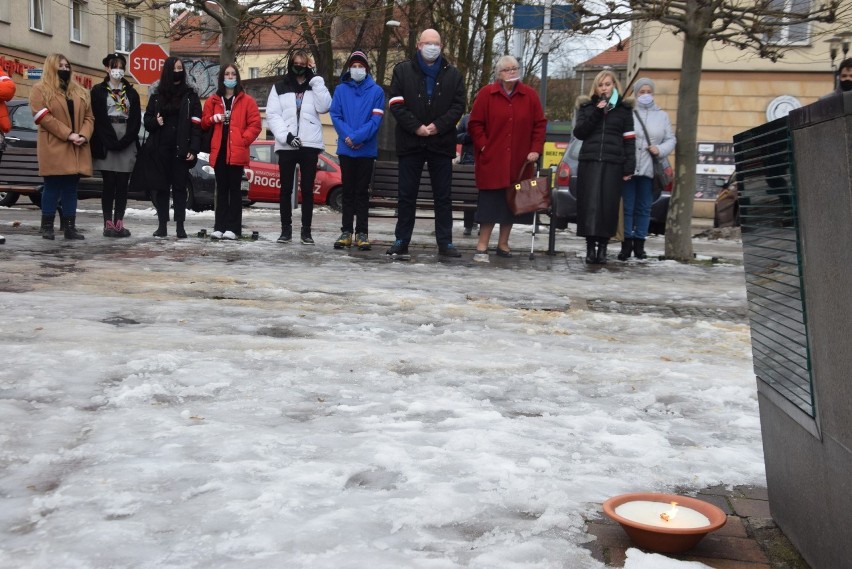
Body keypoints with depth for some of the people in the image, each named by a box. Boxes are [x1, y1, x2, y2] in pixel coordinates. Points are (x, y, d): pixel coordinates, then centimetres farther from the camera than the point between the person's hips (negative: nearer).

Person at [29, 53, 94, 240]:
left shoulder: (80, 92, 18)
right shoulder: (40, 89, 1)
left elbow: (89, 117, 12)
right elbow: (43, 116, -11)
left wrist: (84, 136, -8)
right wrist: (68, 134, -17)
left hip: (77, 149, 5)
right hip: (53, 148, -5)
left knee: (71, 188, 6)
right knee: (52, 187, -3)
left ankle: (70, 227, 8)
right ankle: (47, 226, 4)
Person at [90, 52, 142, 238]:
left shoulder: (131, 93, 15)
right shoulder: (98, 91, 6)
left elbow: (136, 120, 7)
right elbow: (98, 118, -4)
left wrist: (124, 142, -8)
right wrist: (112, 142, -13)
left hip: (127, 144, 3)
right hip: (106, 144, -3)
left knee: (122, 184, 1)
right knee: (109, 184, -4)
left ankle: (119, 223, 3)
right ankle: (108, 223, -2)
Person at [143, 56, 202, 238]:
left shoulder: (190, 96, 3)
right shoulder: (157, 96, 11)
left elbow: (196, 124, -2)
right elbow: (147, 119, 16)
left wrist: (193, 149, -12)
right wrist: (155, 121, -8)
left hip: (181, 150, -2)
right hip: (161, 150, 3)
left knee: (180, 187, -1)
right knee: (161, 187, 4)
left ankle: (180, 226, 2)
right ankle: (162, 225, 9)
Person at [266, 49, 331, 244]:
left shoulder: (315, 86, 12)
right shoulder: (279, 87, 10)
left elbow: (324, 107, -5)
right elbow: (272, 115, 1)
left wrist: (316, 80, -7)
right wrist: (286, 135, -13)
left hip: (310, 144, 0)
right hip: (286, 145, 0)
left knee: (307, 189, 1)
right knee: (286, 189, 3)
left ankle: (306, 231, 6)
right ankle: (286, 230, 10)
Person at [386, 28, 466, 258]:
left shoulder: (453, 75, 9)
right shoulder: (402, 71, 5)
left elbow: (458, 106, 2)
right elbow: (396, 104, -2)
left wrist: (438, 126, -12)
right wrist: (416, 127, -13)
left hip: (442, 143, 1)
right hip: (410, 142, -1)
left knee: (443, 196, 4)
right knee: (407, 195, 4)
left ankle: (445, 242, 9)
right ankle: (401, 241, 10)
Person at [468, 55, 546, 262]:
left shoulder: (530, 95, 5)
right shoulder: (486, 94, -1)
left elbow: (539, 124, 6)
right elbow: (475, 124, 0)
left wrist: (535, 150, -3)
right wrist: (483, 146, -8)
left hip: (519, 162, 3)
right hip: (492, 160, -3)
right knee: (489, 202, -4)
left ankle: (503, 244, 19)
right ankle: (482, 246, 1)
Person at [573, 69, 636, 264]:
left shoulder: (624, 109, 10)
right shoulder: (587, 107, 13)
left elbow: (629, 140, 6)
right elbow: (578, 133, 2)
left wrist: (629, 167, -3)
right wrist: (596, 114, -9)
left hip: (613, 164, -1)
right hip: (589, 162, 1)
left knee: (608, 206, -3)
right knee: (589, 204, -5)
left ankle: (603, 247, 5)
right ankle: (590, 247, 0)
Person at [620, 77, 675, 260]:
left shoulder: (662, 115, 14)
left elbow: (671, 139, 12)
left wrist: (660, 150, -8)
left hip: (649, 169, 3)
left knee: (644, 208, 7)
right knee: (627, 207, -1)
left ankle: (639, 244, 13)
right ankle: (627, 244, 4)